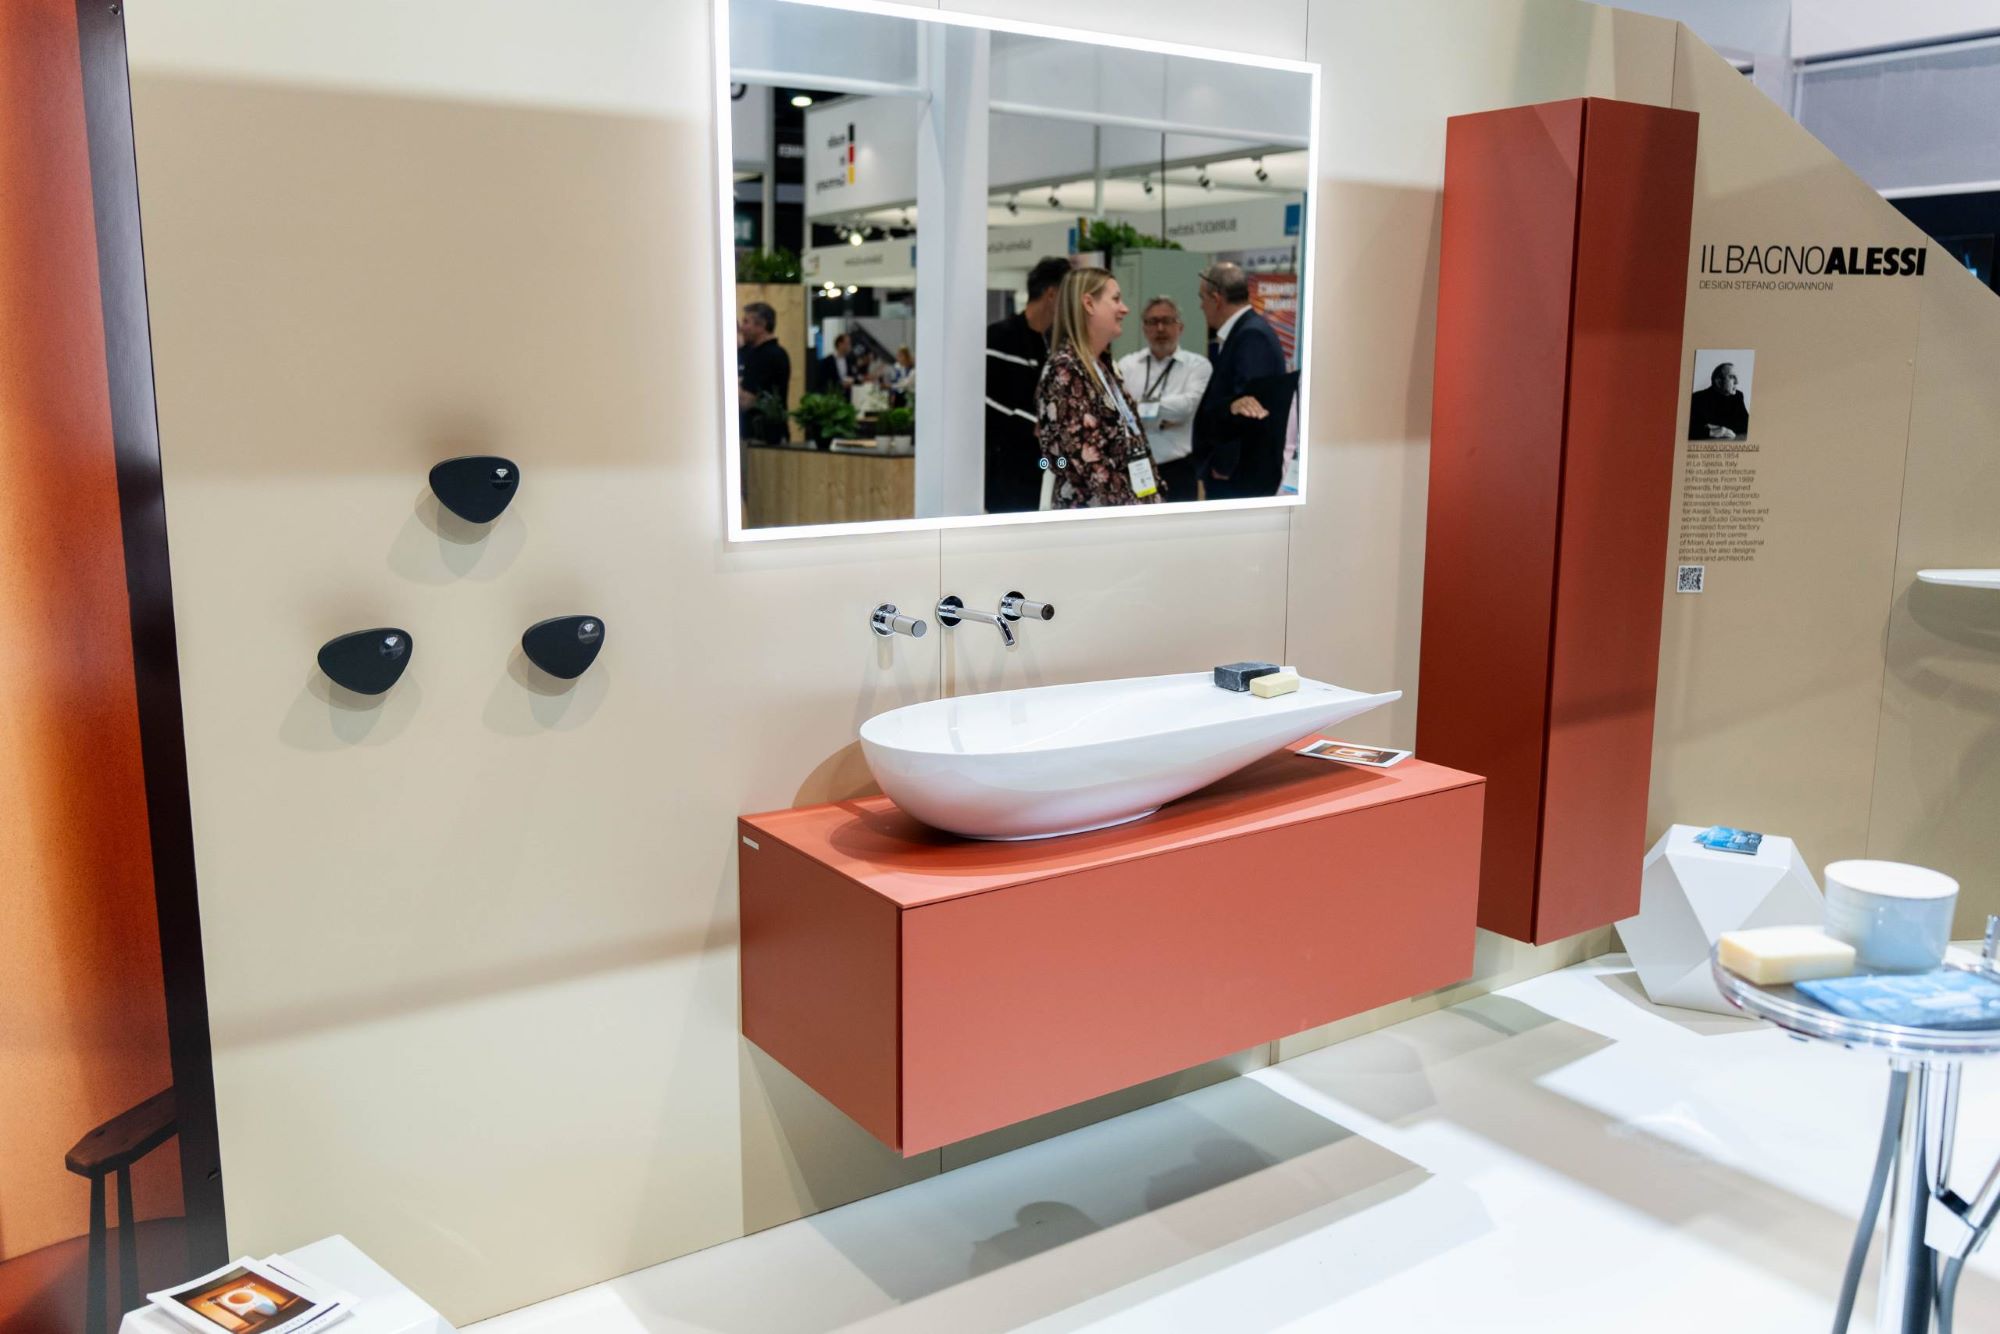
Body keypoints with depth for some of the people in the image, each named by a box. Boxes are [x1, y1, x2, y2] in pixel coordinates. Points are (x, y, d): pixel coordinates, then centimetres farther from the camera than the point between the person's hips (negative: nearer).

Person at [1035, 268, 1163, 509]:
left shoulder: (1102, 367, 14)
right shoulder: (1064, 372, -14)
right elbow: (1083, 461, -19)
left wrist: (1151, 498, 9)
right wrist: (1127, 512, -18)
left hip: (1130, 509, 9)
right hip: (1092, 514, -9)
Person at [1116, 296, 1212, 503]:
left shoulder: (1197, 364, 1)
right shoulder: (1127, 364, 7)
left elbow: (1187, 404, -16)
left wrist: (1137, 406, -14)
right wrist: (1161, 419, -15)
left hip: (1177, 469, -2)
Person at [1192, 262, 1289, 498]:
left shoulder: (1253, 335, -16)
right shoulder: (1238, 333, 14)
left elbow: (1248, 405, -24)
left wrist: (1224, 464, -19)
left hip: (1243, 473, -9)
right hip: (1232, 470, 9)